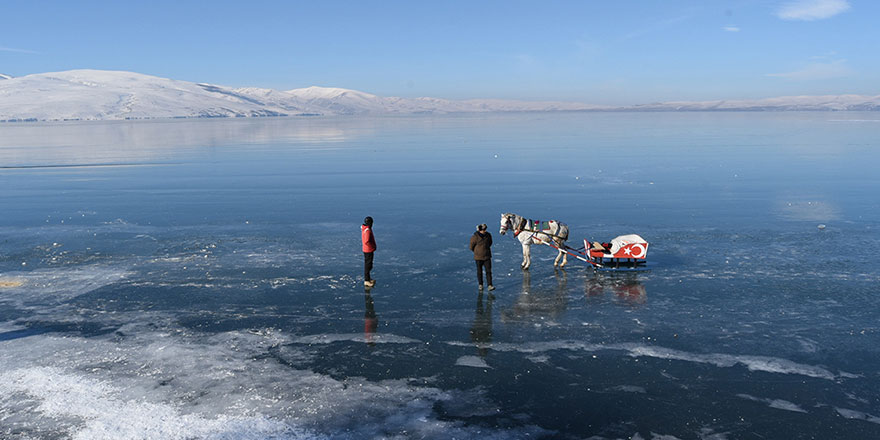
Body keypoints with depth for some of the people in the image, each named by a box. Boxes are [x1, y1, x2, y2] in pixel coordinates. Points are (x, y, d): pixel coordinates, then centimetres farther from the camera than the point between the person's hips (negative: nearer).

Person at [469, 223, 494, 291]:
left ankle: (490, 286, -8)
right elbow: (471, 247, -3)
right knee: (479, 271, 9)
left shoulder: (488, 235, -4)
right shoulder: (475, 237, -15)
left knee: (488, 271, -6)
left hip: (487, 256, 2)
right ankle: (480, 285, 24)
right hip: (478, 257, -2)